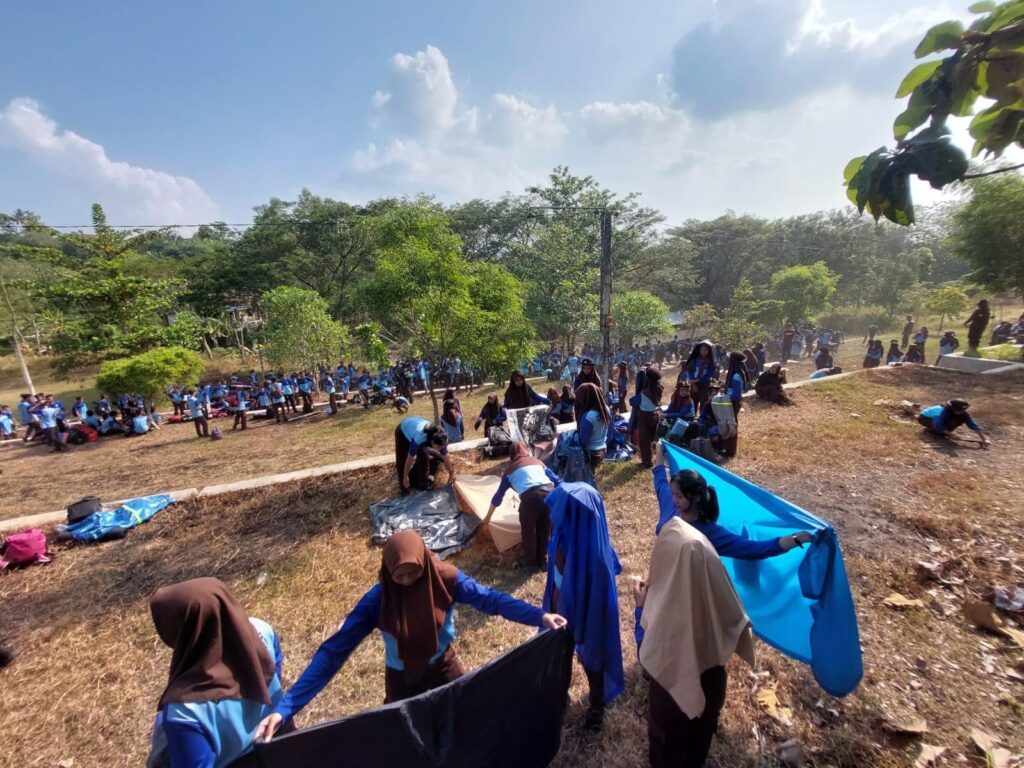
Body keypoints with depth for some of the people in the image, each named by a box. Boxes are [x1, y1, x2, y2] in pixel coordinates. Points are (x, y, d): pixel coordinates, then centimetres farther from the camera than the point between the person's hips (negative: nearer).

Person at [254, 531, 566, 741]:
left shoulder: (445, 579, -26)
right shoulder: (378, 599, -27)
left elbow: (490, 598, -22)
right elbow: (334, 650, -24)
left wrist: (539, 616, -30)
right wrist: (285, 708, -29)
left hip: (444, 667, 2)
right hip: (402, 681, -1)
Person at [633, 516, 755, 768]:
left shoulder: (664, 609, -40)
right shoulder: (715, 585, -26)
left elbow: (647, 659, -24)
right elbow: (737, 627, -5)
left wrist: (641, 607, -20)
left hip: (673, 691, -4)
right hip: (711, 684, 4)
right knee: (700, 738, 35)